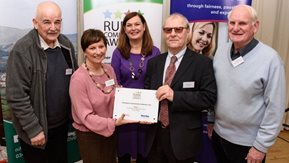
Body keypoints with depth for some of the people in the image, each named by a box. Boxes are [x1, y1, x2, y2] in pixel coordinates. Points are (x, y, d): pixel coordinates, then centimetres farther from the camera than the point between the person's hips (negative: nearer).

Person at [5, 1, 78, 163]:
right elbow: (17, 96, -19)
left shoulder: (67, 45, -2)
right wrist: (33, 129, -17)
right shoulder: (22, 50, -19)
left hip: (62, 124, 5)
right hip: (36, 129, -5)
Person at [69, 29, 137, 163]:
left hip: (110, 132, 6)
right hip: (89, 135, -6)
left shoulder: (109, 70, -2)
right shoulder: (79, 78, -21)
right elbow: (86, 116, -21)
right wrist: (113, 123, -31)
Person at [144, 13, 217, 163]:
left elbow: (209, 97, -15)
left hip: (184, 137, -3)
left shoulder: (203, 63, -8)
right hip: (155, 135, 4)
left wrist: (175, 96, -23)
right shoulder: (153, 62, 6)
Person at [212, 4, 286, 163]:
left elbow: (275, 107, -15)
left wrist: (261, 145, -13)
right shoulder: (220, 52, -1)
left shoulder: (270, 58, -18)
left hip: (248, 142, -4)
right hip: (219, 134, 5)